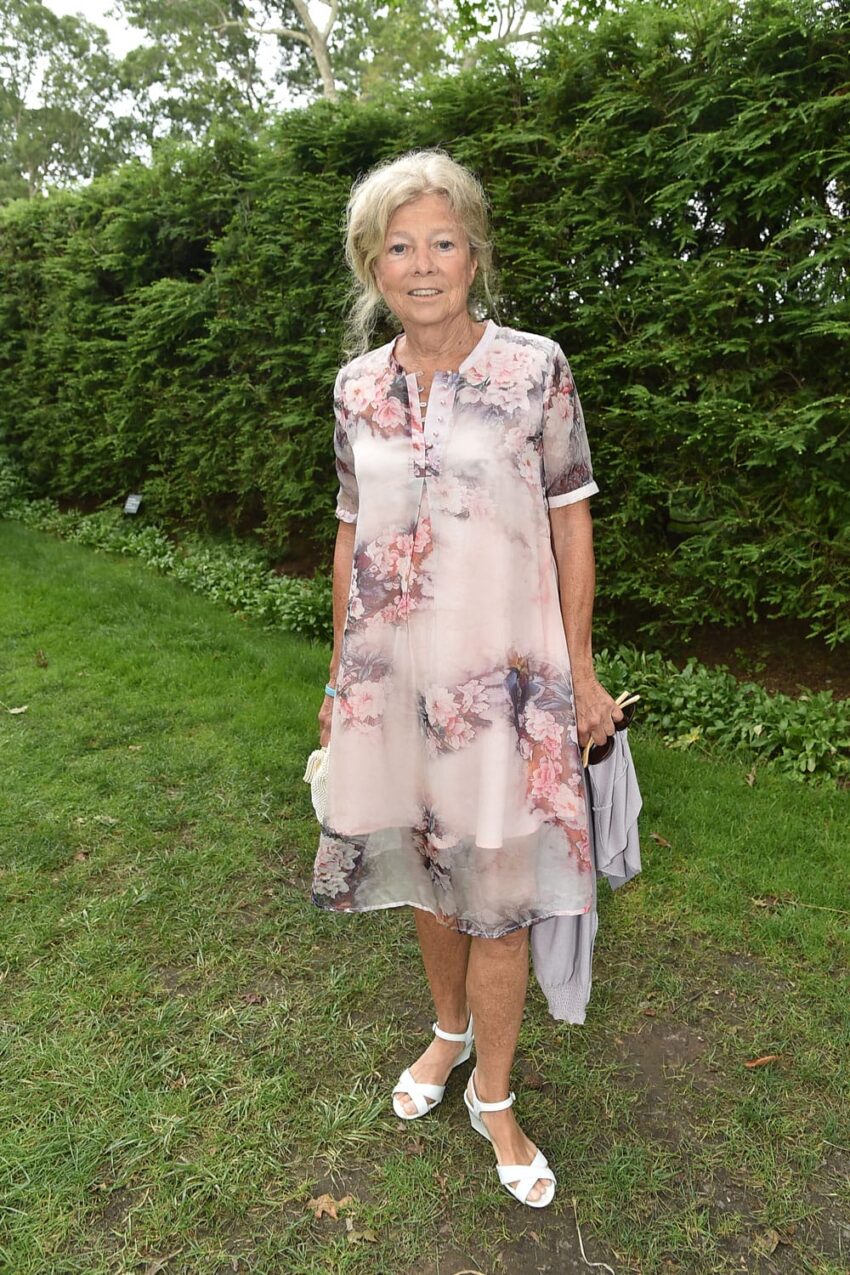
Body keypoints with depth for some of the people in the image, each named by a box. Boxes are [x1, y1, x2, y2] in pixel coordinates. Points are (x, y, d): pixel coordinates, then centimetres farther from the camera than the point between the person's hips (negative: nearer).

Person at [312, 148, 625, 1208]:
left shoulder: (535, 366, -5)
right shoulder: (358, 386, 5)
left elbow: (569, 519, -2)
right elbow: (352, 531, 9)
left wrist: (579, 670, -3)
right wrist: (338, 672, 11)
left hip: (502, 670, -3)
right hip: (391, 668, 4)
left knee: (495, 889, 5)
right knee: (423, 869, 17)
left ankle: (493, 1096, 29)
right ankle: (450, 1030, 44)